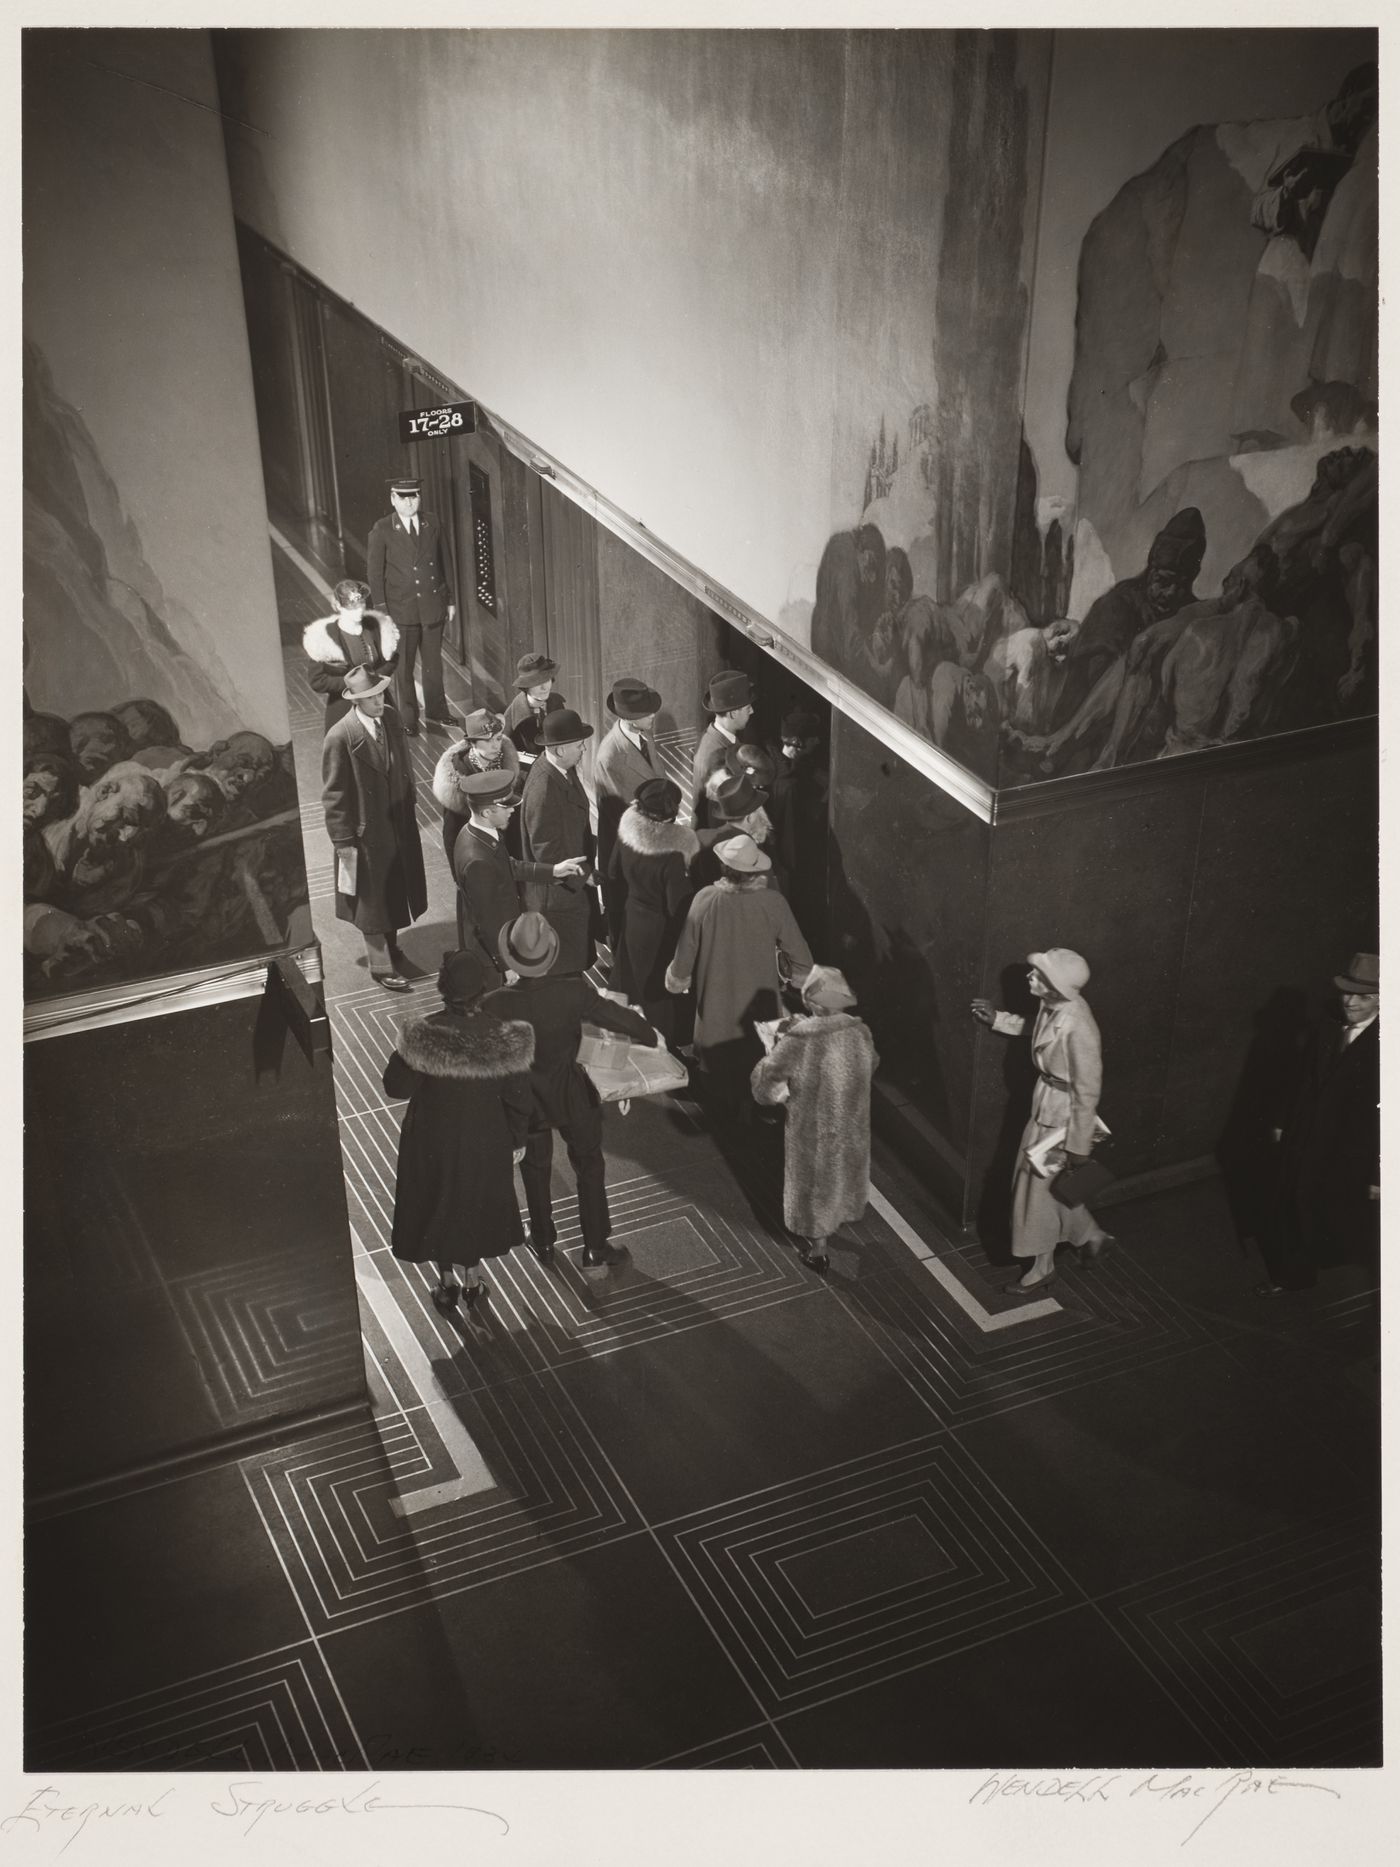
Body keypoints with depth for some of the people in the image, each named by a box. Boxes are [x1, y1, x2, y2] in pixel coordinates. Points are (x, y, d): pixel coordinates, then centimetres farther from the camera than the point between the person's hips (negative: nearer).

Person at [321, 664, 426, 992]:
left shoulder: (391, 718, -4)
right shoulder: (340, 738, -23)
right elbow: (334, 796, -17)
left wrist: (409, 809, 12)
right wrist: (343, 842, -15)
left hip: (399, 823, 6)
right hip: (367, 830, -6)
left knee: (394, 891, 21)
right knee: (373, 899, 8)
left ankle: (389, 945, 41)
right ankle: (381, 966, 21)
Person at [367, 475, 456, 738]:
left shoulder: (432, 524, 2)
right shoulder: (382, 530, -8)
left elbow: (445, 562, 9)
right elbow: (375, 573, -5)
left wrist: (450, 599, 10)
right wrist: (380, 609, -9)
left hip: (433, 606, 3)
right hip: (401, 610, -3)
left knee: (433, 663, 14)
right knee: (402, 668, 4)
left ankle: (436, 712, 31)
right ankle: (406, 721, 17)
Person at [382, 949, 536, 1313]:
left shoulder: (422, 1037, -27)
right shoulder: (503, 1038, -24)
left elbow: (396, 1086, -16)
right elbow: (518, 1099, -13)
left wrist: (402, 1052, 0)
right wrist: (517, 1140, 4)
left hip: (433, 1141, -1)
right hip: (485, 1143, 1)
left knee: (436, 1203, 24)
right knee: (477, 1204, 26)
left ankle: (447, 1284, 40)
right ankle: (472, 1282, 43)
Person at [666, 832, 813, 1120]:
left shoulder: (705, 900, -19)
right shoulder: (773, 902, -18)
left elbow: (685, 952, -8)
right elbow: (801, 958, -11)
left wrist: (676, 979, 13)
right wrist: (800, 977, 11)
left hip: (716, 1012, 0)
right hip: (759, 1010, 0)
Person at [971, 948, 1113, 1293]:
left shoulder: (1078, 1027, -34)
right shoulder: (1054, 1006, -9)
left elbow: (1087, 1091, -25)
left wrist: (1079, 1145, -18)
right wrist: (999, 1020, 12)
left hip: (1062, 1113, -8)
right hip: (1045, 1103, 8)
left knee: (1041, 1189, 10)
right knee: (1053, 1184, 25)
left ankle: (1042, 1268, 31)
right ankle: (1091, 1235, 47)